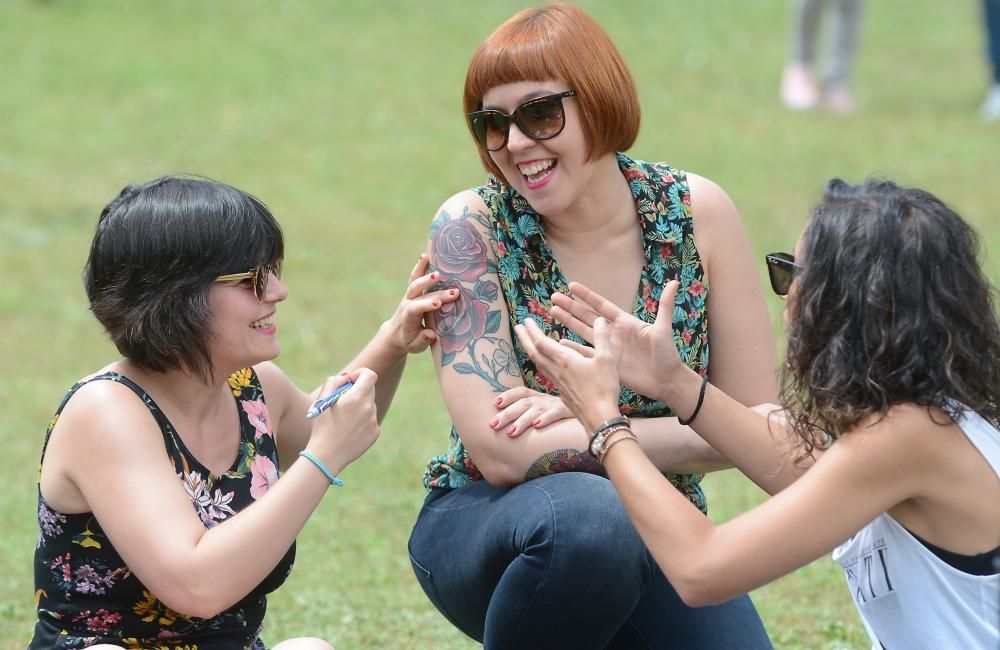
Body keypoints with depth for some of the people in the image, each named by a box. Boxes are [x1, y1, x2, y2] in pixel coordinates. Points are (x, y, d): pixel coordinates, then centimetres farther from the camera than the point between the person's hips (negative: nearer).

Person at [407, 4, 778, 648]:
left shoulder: (695, 210, -7)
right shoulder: (473, 227, -14)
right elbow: (501, 453, -22)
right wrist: (685, 431, -20)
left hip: (654, 538, 3)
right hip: (487, 526, -3)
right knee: (586, 512, -36)